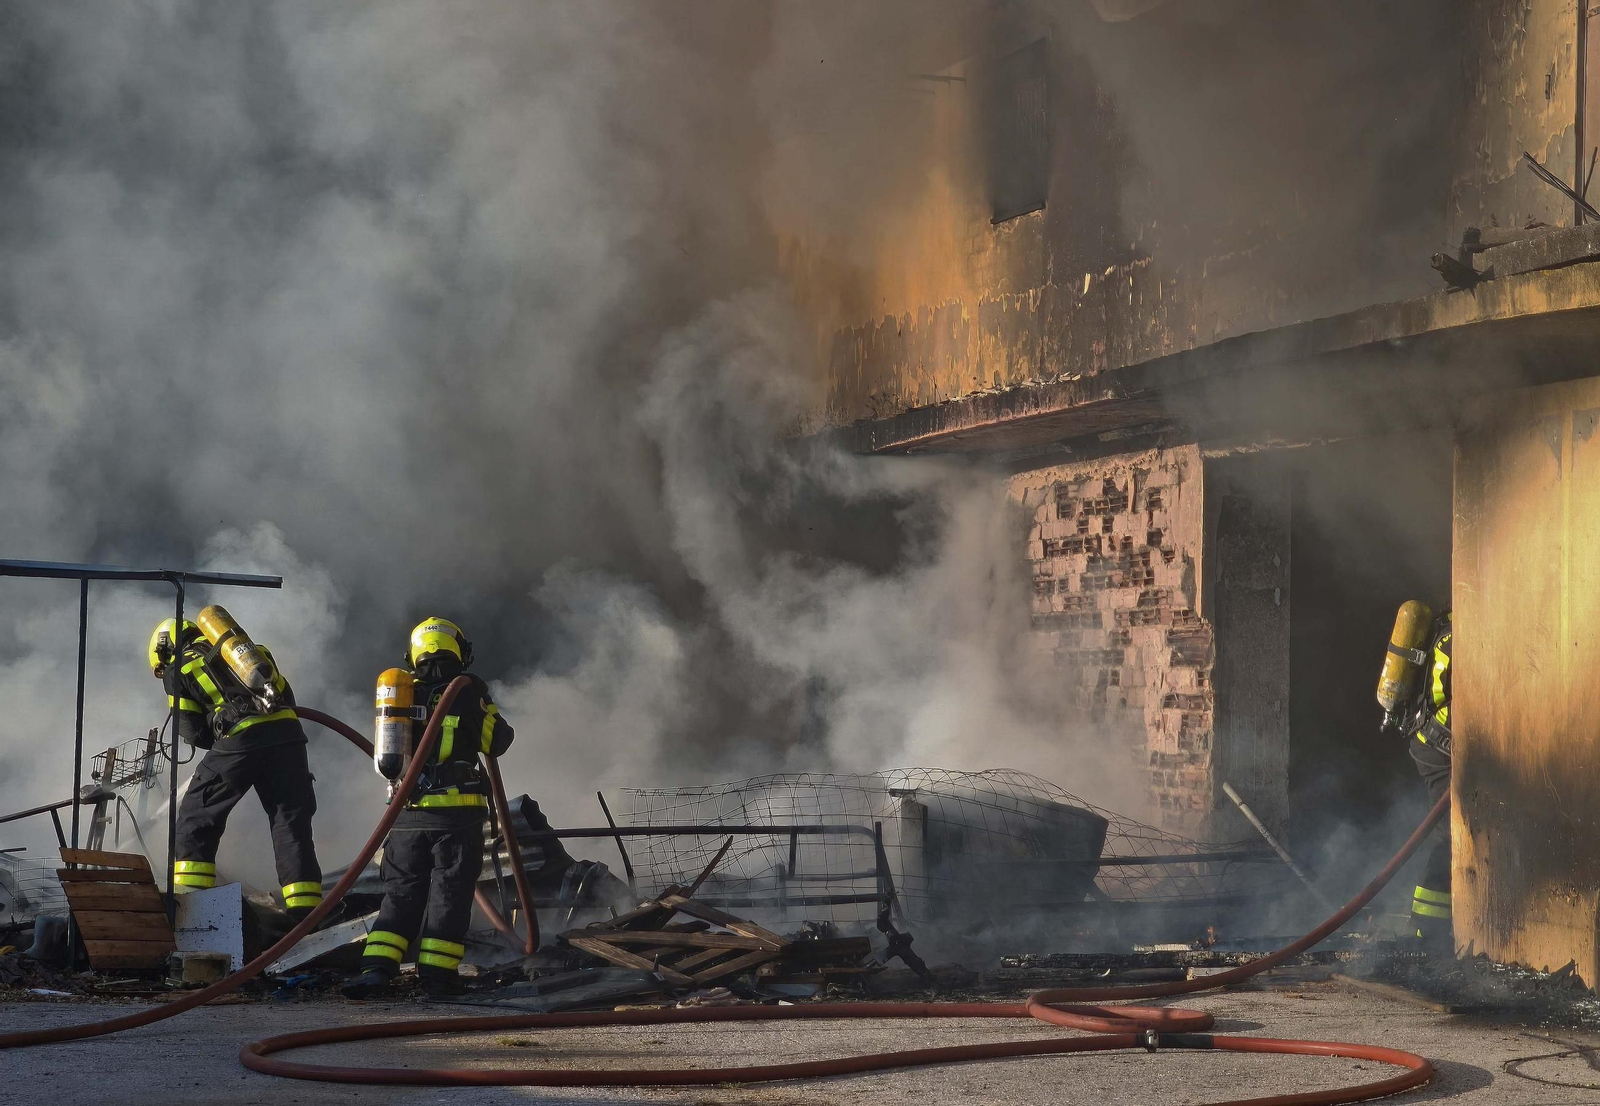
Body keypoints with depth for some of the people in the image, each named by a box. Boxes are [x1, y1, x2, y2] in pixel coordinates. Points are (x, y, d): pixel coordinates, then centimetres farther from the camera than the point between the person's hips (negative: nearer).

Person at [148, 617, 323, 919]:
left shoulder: (176, 669, 16)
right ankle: (306, 913, 6)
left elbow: (195, 733, 10)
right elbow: (286, 694, 26)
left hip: (240, 737, -4)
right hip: (287, 731, 4)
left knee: (197, 818, 10)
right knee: (291, 820, 9)